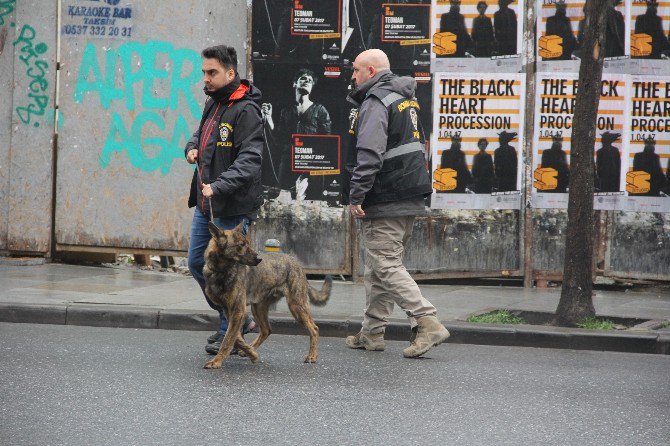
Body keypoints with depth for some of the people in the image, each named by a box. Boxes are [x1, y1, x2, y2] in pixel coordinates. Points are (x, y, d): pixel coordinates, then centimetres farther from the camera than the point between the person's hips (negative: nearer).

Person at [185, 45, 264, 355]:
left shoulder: (245, 110, -16)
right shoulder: (212, 103, 12)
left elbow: (250, 160, -24)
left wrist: (219, 186, -34)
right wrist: (192, 147, 7)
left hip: (232, 207, -9)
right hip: (205, 202, 10)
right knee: (197, 263, 14)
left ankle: (229, 333, 10)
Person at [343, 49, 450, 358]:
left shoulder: (375, 103, -14)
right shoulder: (406, 99, 18)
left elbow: (369, 155, -24)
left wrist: (356, 195, -21)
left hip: (385, 203, -10)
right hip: (409, 200, 10)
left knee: (386, 266, -9)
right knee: (378, 267, 16)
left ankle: (428, 323, -17)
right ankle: (372, 333, 22)